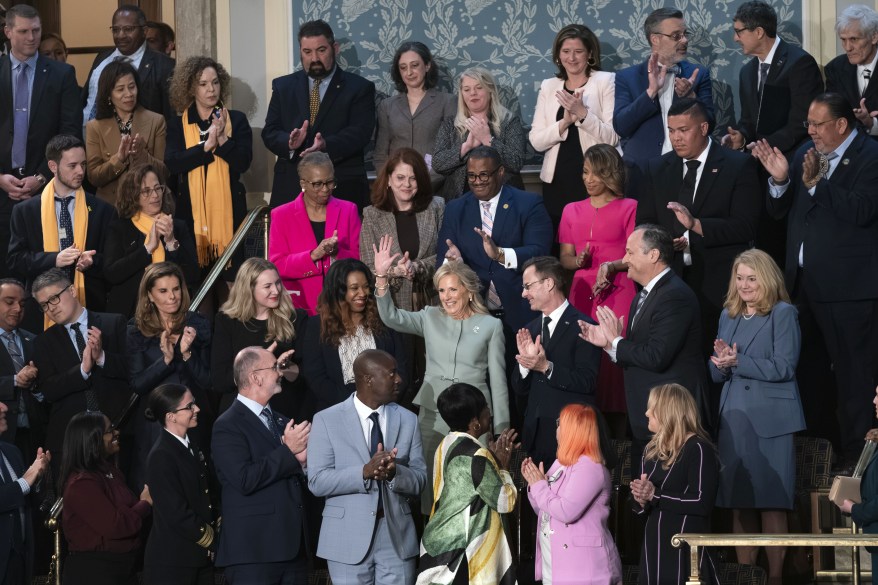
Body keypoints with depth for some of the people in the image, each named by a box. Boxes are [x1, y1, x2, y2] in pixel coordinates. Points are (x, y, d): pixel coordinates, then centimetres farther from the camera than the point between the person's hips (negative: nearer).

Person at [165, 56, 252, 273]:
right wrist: (206, 146, -13)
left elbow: (243, 163, -1)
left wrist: (222, 139, -14)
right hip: (191, 208, 0)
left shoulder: (236, 120, 7)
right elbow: (172, 163, -6)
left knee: (230, 275, -2)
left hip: (228, 209, 0)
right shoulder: (178, 125, 8)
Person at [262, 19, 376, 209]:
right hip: (290, 189, 2)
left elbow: (359, 133, -8)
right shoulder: (283, 86, 14)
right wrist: (290, 142, -16)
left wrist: (326, 145, -26)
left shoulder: (359, 88, 4)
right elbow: (269, 133, 7)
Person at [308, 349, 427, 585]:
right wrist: (365, 472, -23)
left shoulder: (407, 420, 9)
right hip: (349, 538, -3)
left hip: (397, 537, 3)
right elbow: (317, 482, -9)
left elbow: (420, 480, 4)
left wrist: (394, 473, -18)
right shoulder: (327, 420, -2)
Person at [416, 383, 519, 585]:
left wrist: (494, 457, 11)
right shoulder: (475, 456, -20)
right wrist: (503, 465, -1)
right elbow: (505, 502, -13)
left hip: (440, 541, 9)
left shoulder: (447, 446, 7)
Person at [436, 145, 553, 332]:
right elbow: (441, 261, 3)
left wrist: (500, 254, -31)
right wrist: (453, 260, -21)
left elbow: (539, 252, -14)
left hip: (519, 316, -2)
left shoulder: (529, 204, -2)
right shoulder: (455, 210, 9)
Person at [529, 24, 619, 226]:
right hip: (556, 181, 3)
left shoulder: (605, 81, 0)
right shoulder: (548, 86, 11)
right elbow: (536, 141, 3)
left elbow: (613, 137, -8)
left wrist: (582, 114, -19)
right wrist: (565, 122, -12)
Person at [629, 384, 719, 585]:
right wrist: (641, 499, -5)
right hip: (654, 547, 8)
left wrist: (655, 496, -15)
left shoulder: (699, 449, -9)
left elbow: (702, 503, -20)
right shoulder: (652, 450, 15)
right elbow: (640, 507, 19)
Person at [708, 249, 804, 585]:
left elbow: (783, 367, -12)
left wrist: (738, 362, -18)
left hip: (770, 421, -5)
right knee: (739, 503, 5)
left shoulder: (783, 314, -2)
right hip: (734, 419, 5)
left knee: (771, 504, -4)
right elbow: (716, 374, 15)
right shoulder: (728, 316, 15)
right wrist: (721, 361, -7)